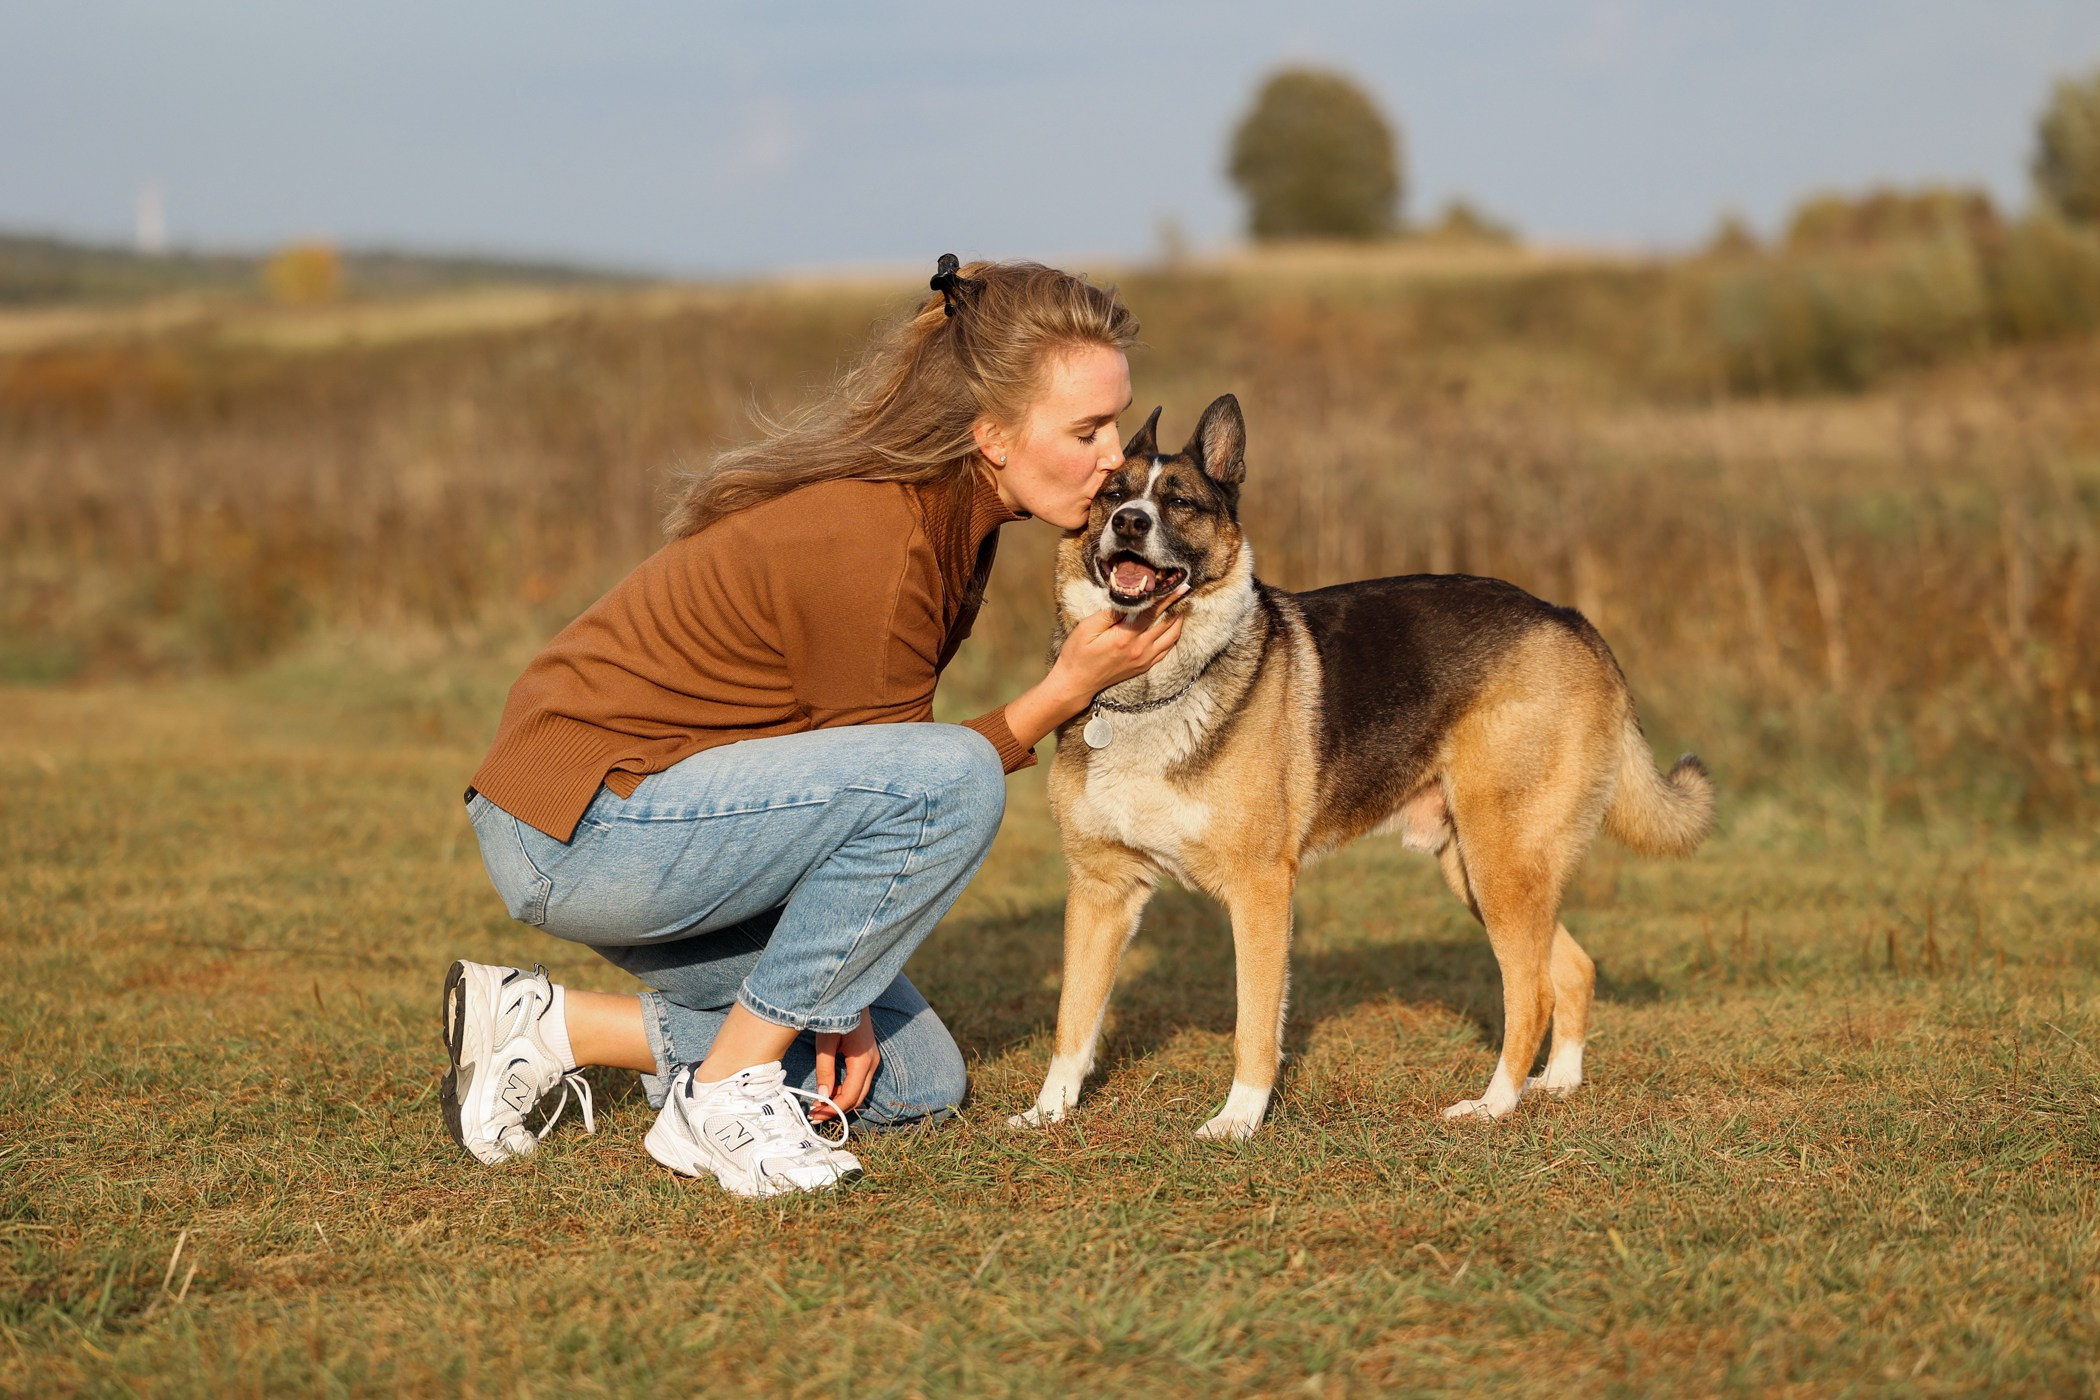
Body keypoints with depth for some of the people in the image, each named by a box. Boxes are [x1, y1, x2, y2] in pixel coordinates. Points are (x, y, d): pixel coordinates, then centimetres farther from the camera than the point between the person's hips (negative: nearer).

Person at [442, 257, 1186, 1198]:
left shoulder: (947, 510, 4)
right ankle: (725, 1094, -14)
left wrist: (841, 981, 2)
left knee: (912, 1085, 11)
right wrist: (1069, 689, -16)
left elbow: (874, 781, 8)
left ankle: (556, 1025, 12)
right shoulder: (866, 546, -25)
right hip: (576, 829, -10)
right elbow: (901, 775, -14)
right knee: (951, 778, -26)